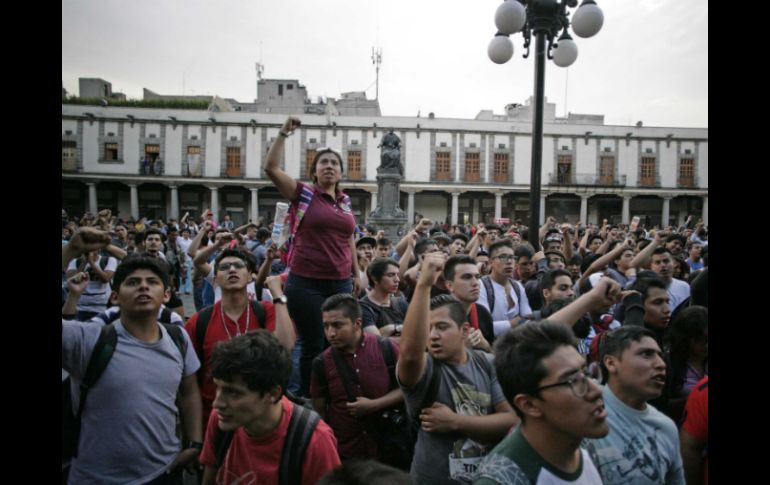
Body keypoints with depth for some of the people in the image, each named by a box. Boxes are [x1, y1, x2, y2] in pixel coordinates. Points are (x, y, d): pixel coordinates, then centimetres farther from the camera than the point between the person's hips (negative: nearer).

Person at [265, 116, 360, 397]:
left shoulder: (346, 202, 12)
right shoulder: (303, 194, 0)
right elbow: (271, 168, -11)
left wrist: (357, 274, 17)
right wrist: (284, 134, -13)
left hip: (340, 283, 4)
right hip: (306, 283, -4)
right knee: (313, 345, 4)